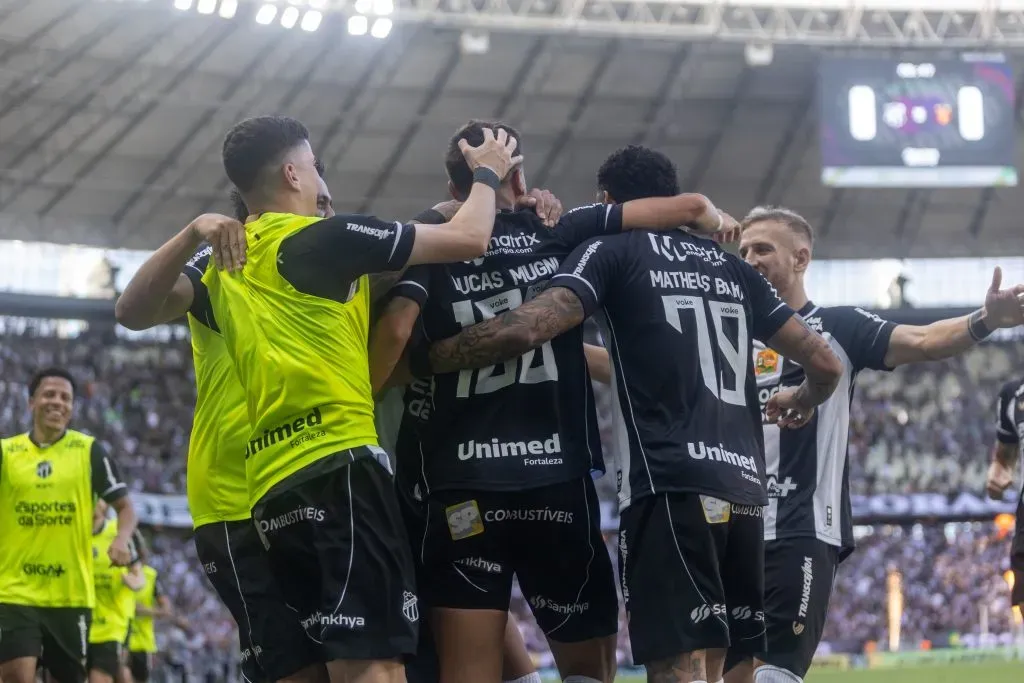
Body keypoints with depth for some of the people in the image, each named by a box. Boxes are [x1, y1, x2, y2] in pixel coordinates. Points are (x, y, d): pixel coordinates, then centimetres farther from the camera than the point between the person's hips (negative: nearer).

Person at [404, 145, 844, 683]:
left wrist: (417, 359, -2)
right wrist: (803, 402, 44)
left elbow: (526, 329, -12)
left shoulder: (613, 249, 4)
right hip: (743, 487, 6)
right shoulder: (729, 266, 21)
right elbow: (824, 361, 22)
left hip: (670, 486, -6)